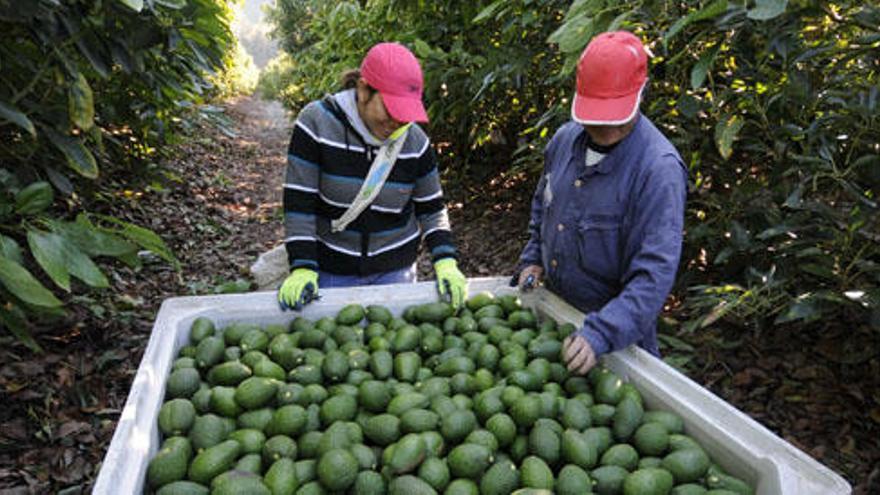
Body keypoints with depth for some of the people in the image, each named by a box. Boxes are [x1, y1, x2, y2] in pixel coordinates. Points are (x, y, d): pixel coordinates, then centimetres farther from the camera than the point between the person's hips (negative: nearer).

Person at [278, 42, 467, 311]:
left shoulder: (416, 141, -8)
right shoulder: (316, 122, -16)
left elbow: (431, 209, 1)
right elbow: (298, 203, -14)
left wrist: (445, 261, -11)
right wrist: (303, 268, -19)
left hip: (395, 268, 2)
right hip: (331, 267, -2)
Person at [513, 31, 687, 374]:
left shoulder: (659, 168, -25)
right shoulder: (565, 139, -4)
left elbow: (655, 273, -29)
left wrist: (601, 334, -37)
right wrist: (533, 258, 4)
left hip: (618, 325, -6)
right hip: (552, 307, 6)